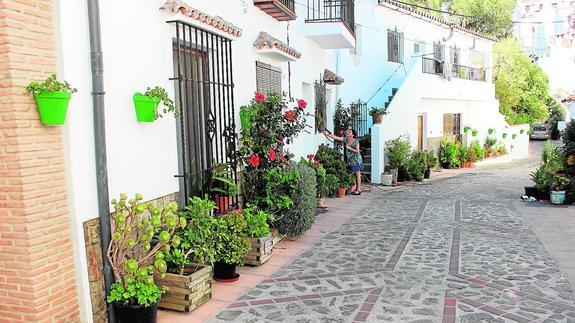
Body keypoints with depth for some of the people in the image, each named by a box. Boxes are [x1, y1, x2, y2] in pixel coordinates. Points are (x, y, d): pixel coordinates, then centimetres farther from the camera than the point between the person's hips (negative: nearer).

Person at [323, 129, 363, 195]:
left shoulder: (356, 141, -8)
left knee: (357, 174, -2)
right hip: (350, 160, 6)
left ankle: (358, 190, 0)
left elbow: (357, 151, -12)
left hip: (356, 160, -5)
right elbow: (336, 137, 2)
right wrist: (327, 134, -4)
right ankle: (355, 188, 13)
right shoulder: (346, 139, 6)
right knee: (353, 174, 7)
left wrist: (349, 148, -17)